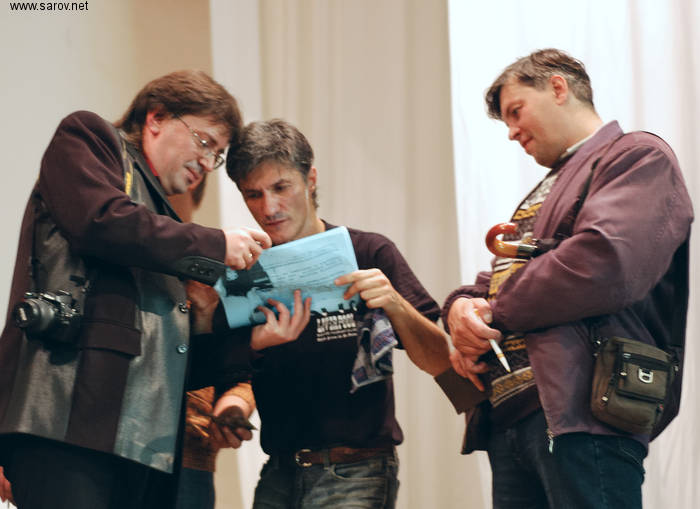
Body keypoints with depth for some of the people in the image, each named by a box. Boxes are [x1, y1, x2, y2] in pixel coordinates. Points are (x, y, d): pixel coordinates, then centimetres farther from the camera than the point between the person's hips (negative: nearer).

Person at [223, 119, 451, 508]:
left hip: (355, 472, -3)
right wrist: (254, 345, -19)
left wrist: (394, 304, -25)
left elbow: (439, 361, -6)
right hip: (280, 473, 3)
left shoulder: (369, 253, -3)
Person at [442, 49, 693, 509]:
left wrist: (494, 312, -7)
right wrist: (462, 306, 1)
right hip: (508, 417, 8)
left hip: (580, 416, -8)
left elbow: (605, 265, -18)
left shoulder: (638, 158, -1)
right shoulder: (542, 196, 29)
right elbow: (493, 286, 27)